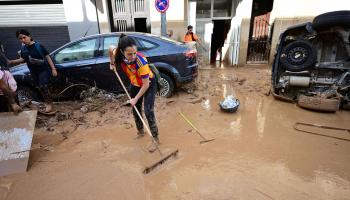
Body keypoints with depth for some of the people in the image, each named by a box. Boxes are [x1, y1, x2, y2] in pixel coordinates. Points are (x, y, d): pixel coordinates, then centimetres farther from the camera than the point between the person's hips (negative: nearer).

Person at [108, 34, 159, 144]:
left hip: (149, 84, -6)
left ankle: (155, 137, 7)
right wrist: (112, 64, 7)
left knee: (148, 111, -9)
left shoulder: (141, 61, -38)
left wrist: (135, 99, -22)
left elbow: (146, 84, -30)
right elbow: (110, 49, 3)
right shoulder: (118, 54, -24)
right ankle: (140, 131, 36)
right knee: (135, 109, 15)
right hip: (135, 84, 6)